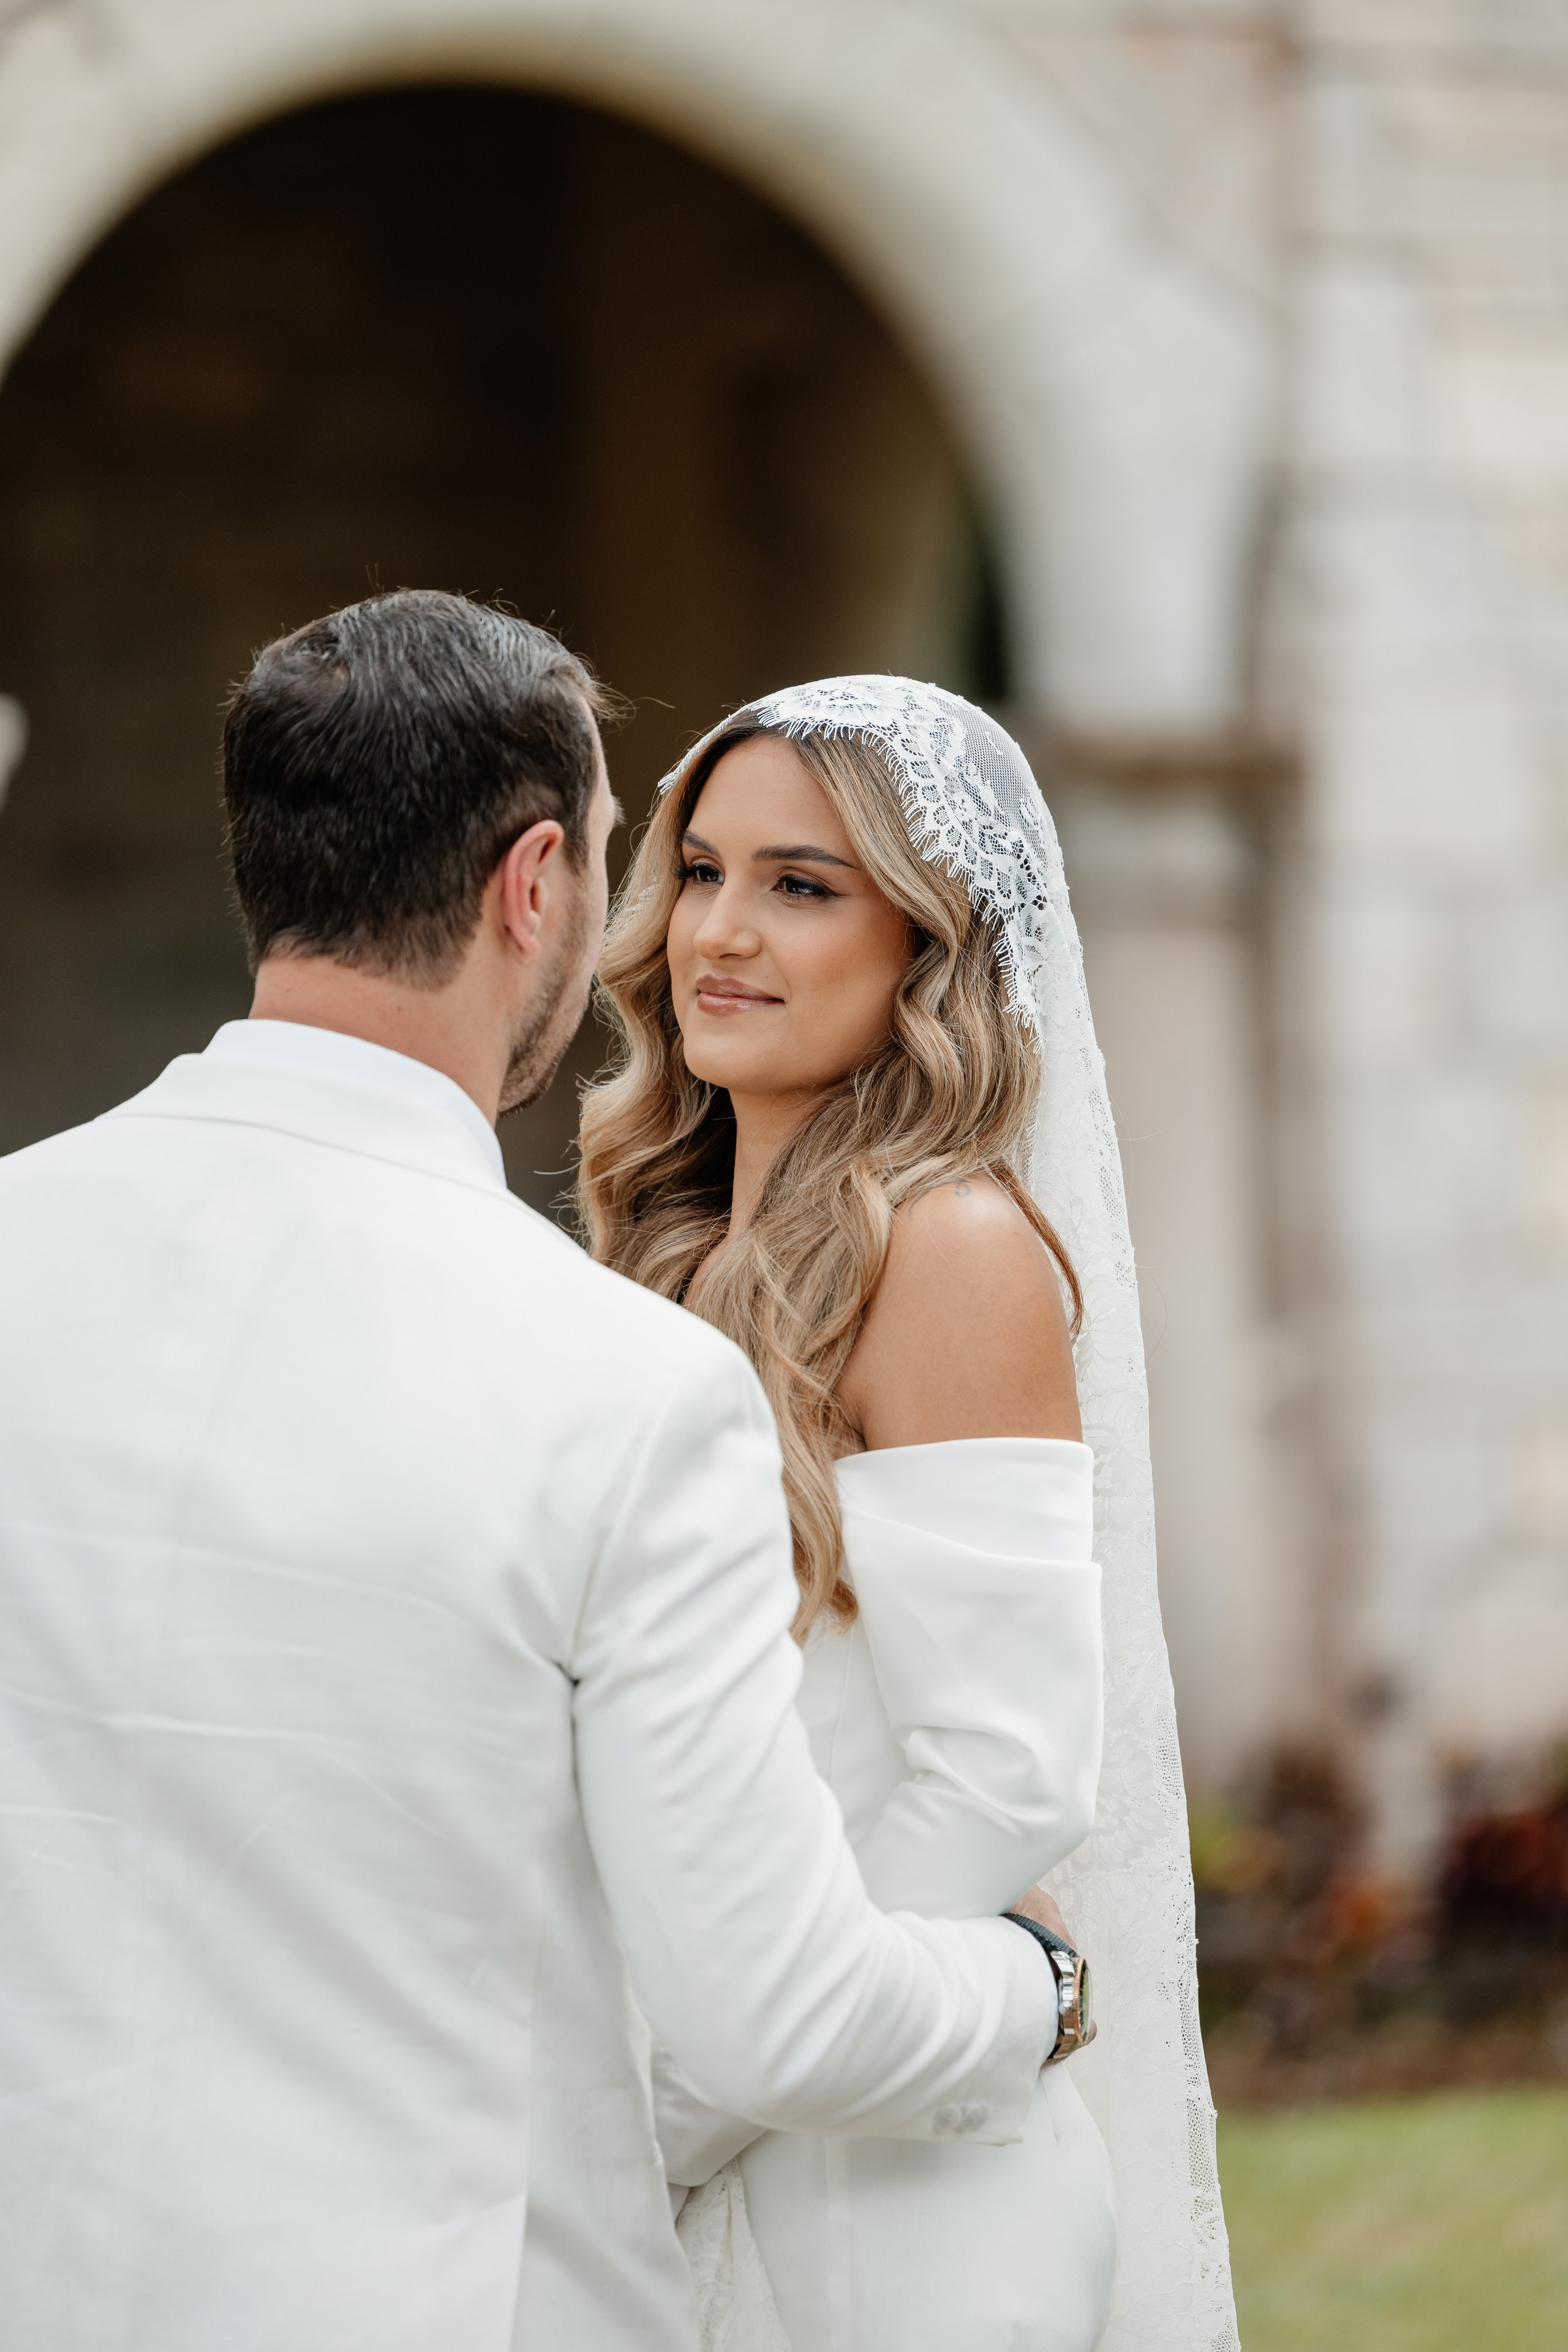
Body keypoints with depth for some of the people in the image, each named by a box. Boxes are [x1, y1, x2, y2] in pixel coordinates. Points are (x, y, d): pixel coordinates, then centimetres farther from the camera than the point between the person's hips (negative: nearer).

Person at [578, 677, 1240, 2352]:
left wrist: (664, 2119, -16)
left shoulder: (956, 1248, -14)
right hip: (684, 2167, 7)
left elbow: (1004, 1777, -19)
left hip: (894, 2195, -7)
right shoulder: (687, 1252, 10)